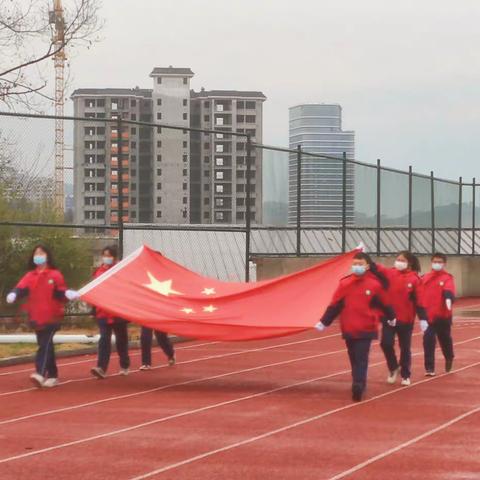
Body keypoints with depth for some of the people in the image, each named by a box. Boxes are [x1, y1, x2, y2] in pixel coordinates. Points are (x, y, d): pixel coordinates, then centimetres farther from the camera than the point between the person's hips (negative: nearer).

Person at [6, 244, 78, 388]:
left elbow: (60, 293, -3)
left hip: (51, 316, -4)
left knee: (45, 344, -16)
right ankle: (52, 376, 18)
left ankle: (40, 374, -28)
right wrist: (14, 294, -31)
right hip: (36, 317, 4)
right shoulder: (30, 276, 8)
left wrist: (67, 294, -26)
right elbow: (22, 288, -9)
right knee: (45, 345, 10)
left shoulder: (55, 275, 0)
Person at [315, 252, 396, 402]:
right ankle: (359, 385, 25)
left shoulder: (374, 284, -6)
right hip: (348, 329, 3)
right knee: (354, 359, 12)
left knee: (361, 359, -9)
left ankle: (358, 387, -16)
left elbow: (384, 303, 8)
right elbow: (335, 305, 2)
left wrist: (392, 318, 22)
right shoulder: (344, 284, 0)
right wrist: (323, 322, 0)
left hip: (366, 329, -3)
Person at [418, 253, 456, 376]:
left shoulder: (448, 278, -5)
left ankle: (449, 359, 42)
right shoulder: (425, 278, 6)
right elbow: (421, 296, 7)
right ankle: (429, 368, 0)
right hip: (428, 316, 2)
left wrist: (449, 299, -47)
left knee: (445, 340, 14)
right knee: (428, 341, -6)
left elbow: (449, 291, -25)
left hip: (443, 316, -2)